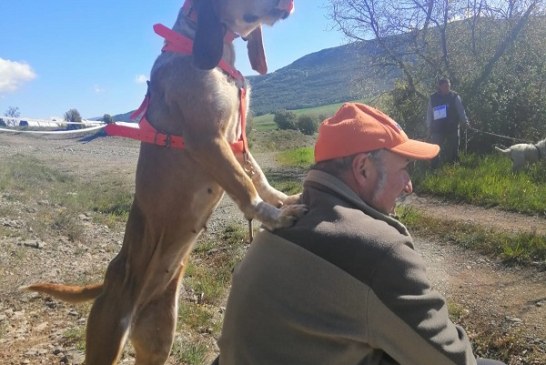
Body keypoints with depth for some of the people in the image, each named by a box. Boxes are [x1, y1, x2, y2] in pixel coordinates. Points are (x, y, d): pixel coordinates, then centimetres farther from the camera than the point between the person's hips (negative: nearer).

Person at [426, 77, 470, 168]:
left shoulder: (455, 96, 0)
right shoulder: (432, 98, 4)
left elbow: (461, 111, -2)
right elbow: (429, 113, 7)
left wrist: (465, 122, -16)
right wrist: (429, 127, 4)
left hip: (452, 128, 0)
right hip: (437, 129, 0)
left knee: (452, 150, 9)